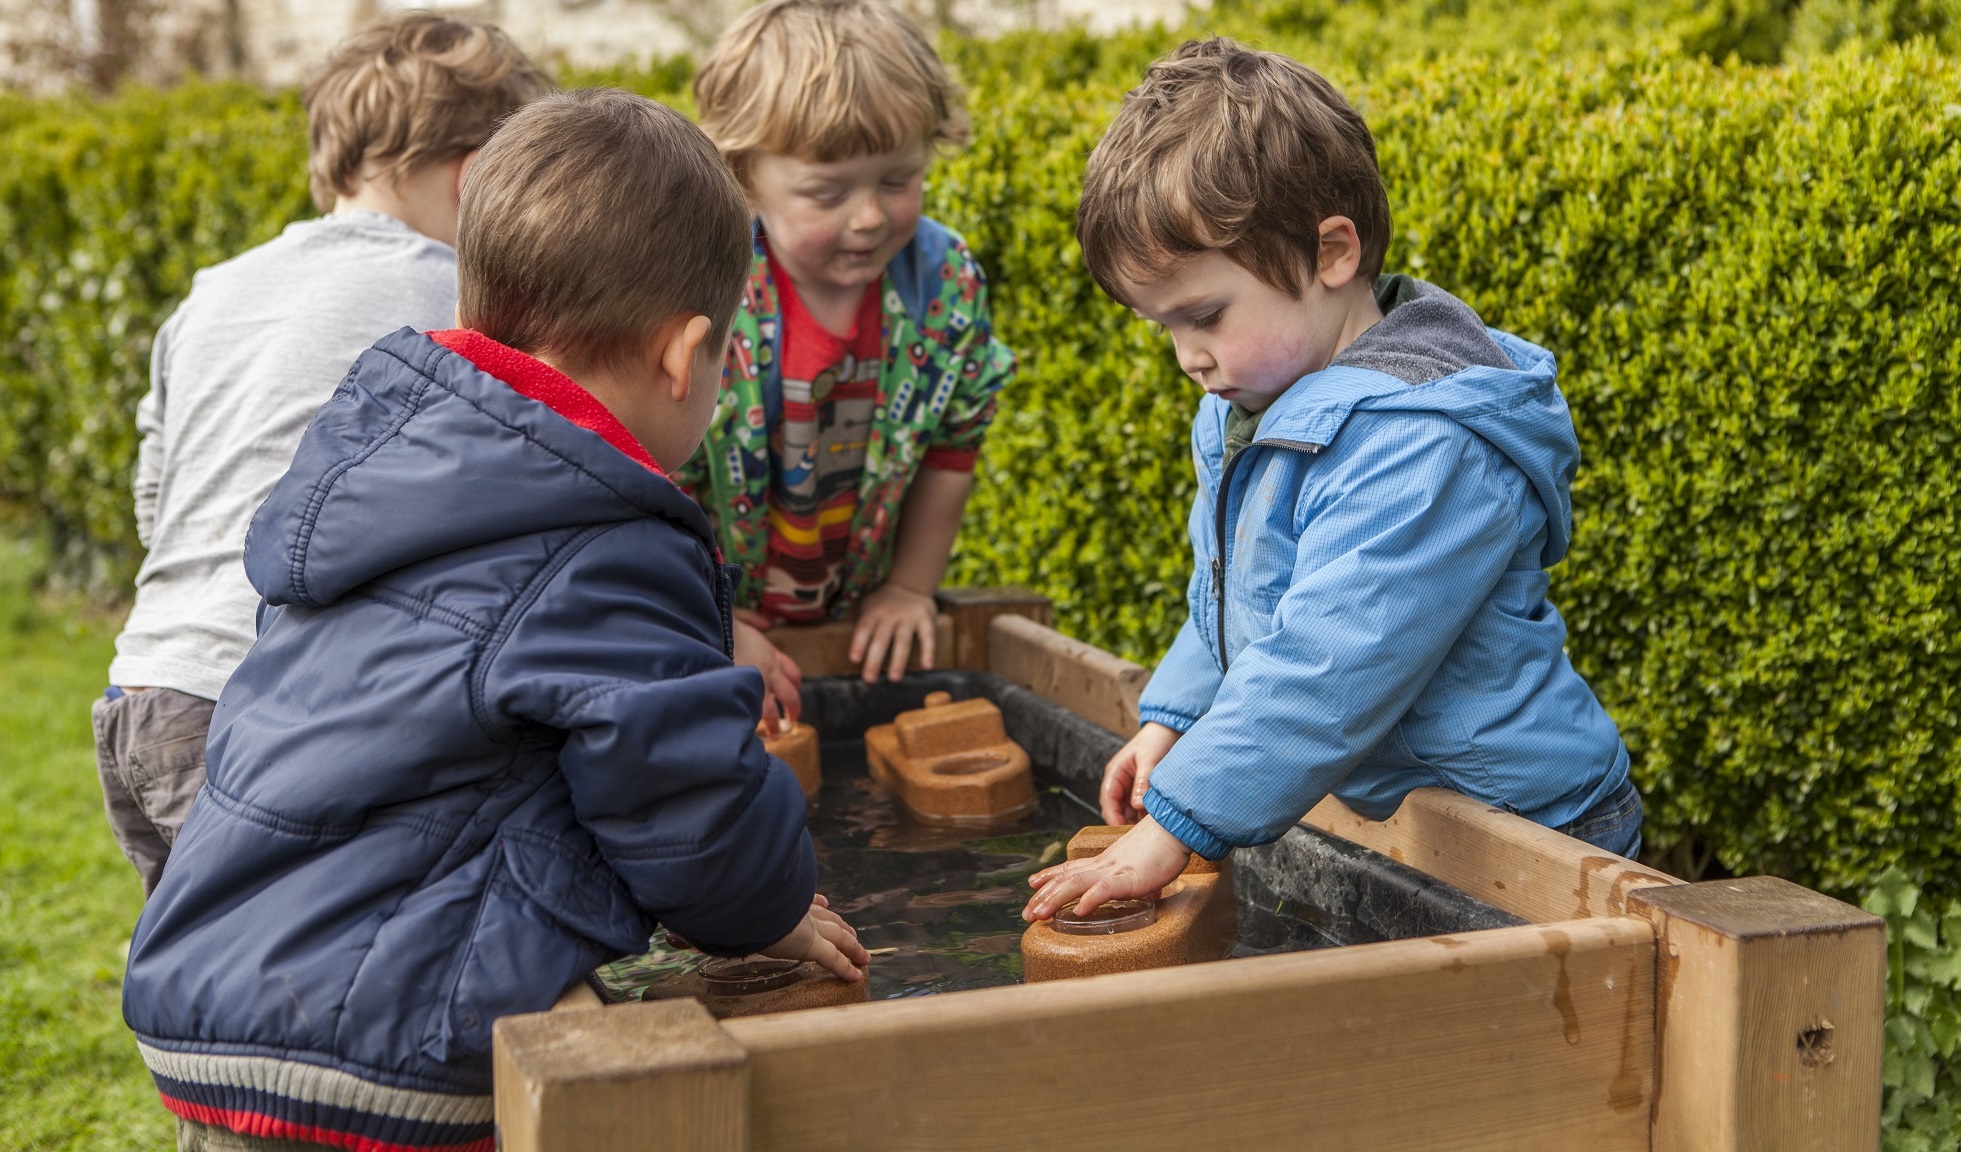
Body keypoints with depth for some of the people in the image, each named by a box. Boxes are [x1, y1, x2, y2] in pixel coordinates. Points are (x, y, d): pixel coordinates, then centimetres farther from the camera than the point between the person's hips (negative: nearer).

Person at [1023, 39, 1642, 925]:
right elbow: (1228, 602, 21)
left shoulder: (1423, 447, -26)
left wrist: (1175, 827, -26)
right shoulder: (1258, 404, 7)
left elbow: (1325, 672, -29)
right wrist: (1171, 721, 7)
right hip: (1382, 817, 8)